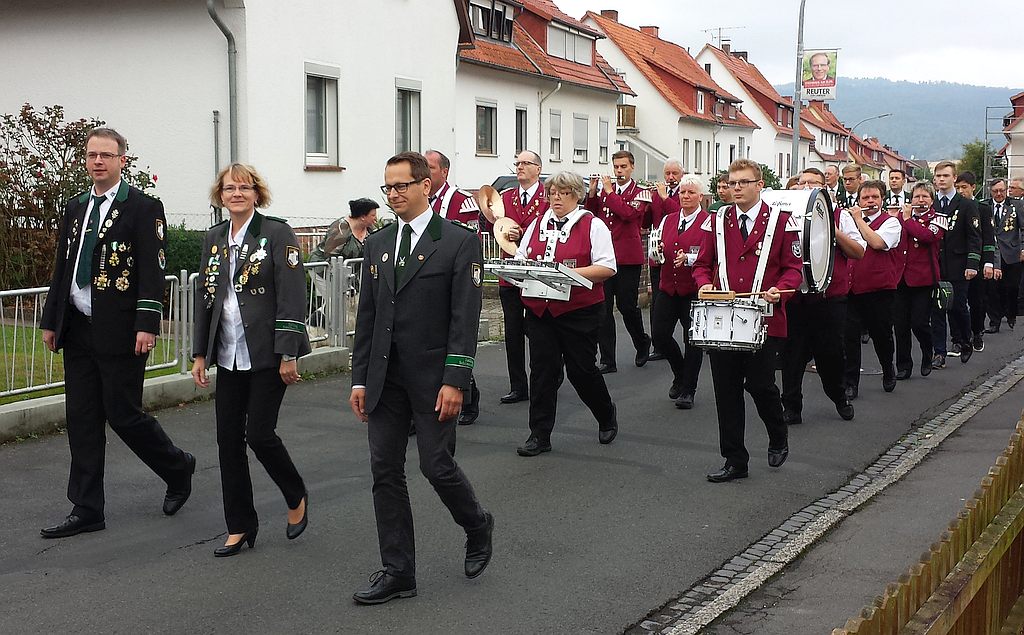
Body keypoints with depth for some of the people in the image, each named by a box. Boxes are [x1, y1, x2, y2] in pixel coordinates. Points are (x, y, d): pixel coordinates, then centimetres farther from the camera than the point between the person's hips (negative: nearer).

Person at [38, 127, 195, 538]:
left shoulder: (143, 209, -6)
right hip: (78, 331, 7)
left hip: (119, 332, -7)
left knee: (123, 414, -2)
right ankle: (86, 511, 15)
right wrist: (51, 320, 14)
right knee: (81, 420, 8)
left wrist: (147, 325, -19)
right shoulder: (75, 208, 14)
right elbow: (62, 269, 17)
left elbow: (153, 272, -12)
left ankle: (178, 469, 24)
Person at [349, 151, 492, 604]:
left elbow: (465, 317, -10)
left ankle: (477, 525, 28)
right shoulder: (377, 244, 12)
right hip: (385, 378, 6)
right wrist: (359, 378, 9)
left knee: (436, 465, -3)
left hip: (433, 377, -5)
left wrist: (454, 381, -16)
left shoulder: (459, 242, -6)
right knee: (385, 472, 5)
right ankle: (398, 572, 14)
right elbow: (367, 316, 13)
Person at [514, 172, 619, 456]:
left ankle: (607, 417, 30)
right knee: (542, 370, 2)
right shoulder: (538, 224, 14)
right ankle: (540, 436, 7)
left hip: (579, 311, -4)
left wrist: (570, 273, -19)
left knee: (581, 369, 3)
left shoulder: (592, 226, -2)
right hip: (539, 310, 4)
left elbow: (607, 268, -9)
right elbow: (520, 259, 17)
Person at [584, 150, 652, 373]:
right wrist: (592, 192, -6)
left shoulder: (640, 193, 1)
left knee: (627, 305, -1)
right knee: (603, 308, 0)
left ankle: (642, 343, 29)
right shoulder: (604, 190, 13)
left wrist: (609, 191, -14)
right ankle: (607, 361, 4)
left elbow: (628, 213, -18)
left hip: (628, 258, -4)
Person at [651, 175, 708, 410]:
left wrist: (688, 258, -28)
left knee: (692, 339, 0)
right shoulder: (668, 220, 13)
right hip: (669, 287, 5)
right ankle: (680, 375, 27)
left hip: (694, 290, -5)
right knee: (659, 335, 2)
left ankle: (687, 389, 13)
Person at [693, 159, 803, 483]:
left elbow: (793, 267, 2)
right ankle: (734, 461, 15)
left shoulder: (780, 221, 1)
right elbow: (703, 263, 13)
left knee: (760, 384, -2)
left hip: (763, 319, -3)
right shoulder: (718, 221, 10)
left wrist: (779, 289, -17)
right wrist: (704, 284, -8)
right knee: (726, 390, 4)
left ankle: (778, 438, 31)